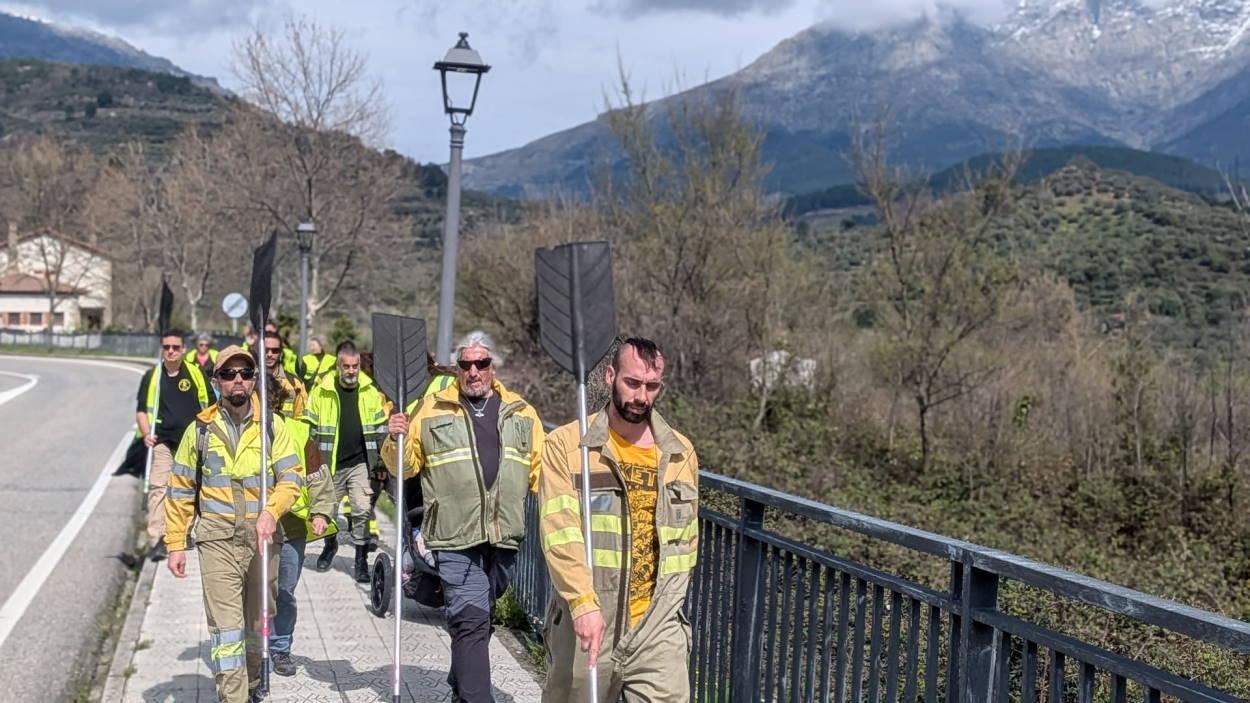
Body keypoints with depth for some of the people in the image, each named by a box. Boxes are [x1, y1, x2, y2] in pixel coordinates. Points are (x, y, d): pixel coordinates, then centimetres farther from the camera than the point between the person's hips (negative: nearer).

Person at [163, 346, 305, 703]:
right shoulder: (201, 429, 4)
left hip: (263, 538, 2)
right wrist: (176, 545, 4)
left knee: (259, 621, 14)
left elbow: (291, 477, -2)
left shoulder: (272, 425, 4)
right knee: (226, 623, -10)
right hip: (218, 539, -2)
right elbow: (180, 490, 8)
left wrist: (270, 512, -20)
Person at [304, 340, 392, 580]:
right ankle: (330, 544, 40)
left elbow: (380, 428, 10)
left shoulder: (370, 391, 2)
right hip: (330, 465, 0)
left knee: (362, 511, -7)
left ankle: (361, 559, 3)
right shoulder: (322, 391, -4)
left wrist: (380, 462, 8)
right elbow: (311, 428, 3)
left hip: (361, 464, 0)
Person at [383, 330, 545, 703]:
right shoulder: (431, 410, 4)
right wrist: (396, 441, -10)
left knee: (479, 617, 19)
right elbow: (405, 466, 11)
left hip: (504, 535, 4)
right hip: (456, 536, -3)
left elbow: (540, 469, 11)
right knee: (470, 620, -11)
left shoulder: (520, 412, 11)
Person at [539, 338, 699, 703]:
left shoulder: (681, 453, 9)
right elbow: (560, 531, -15)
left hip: (659, 630, 2)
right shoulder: (566, 445, -4)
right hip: (583, 625, -2)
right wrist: (583, 602, -26)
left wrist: (668, 601, 11)